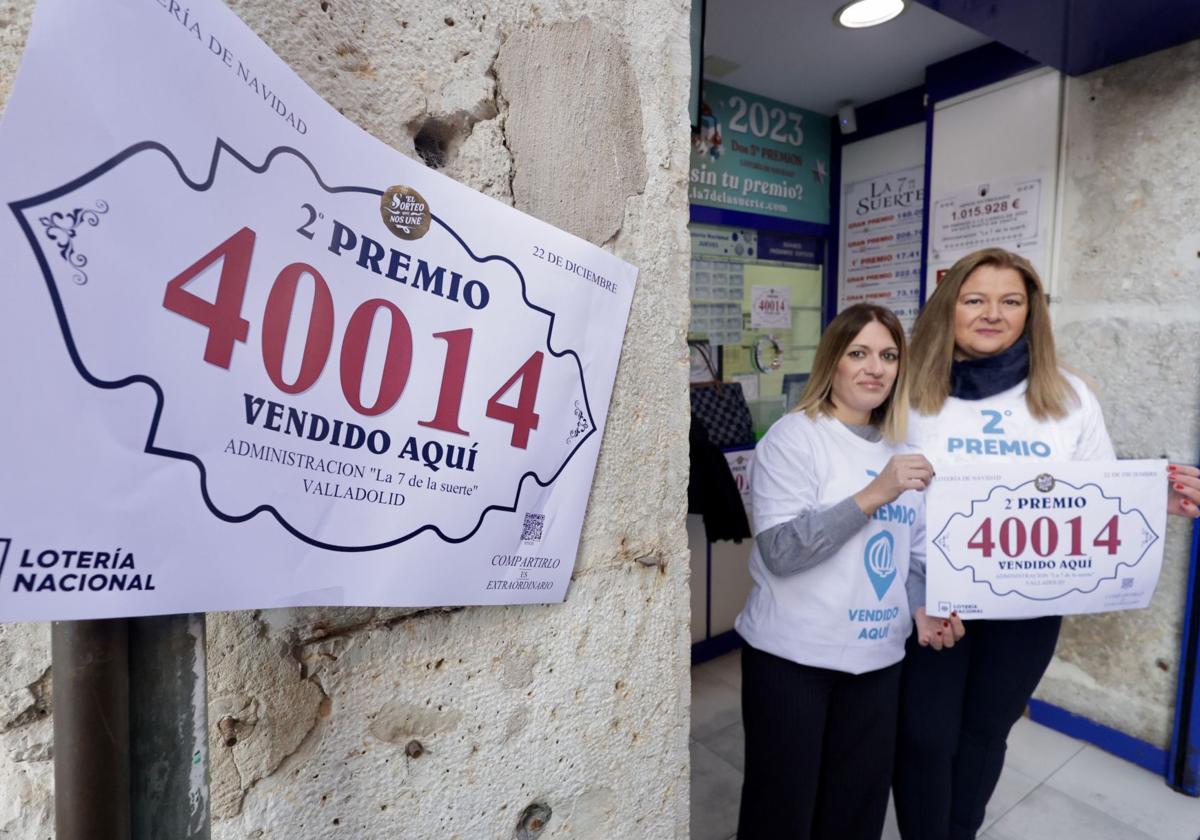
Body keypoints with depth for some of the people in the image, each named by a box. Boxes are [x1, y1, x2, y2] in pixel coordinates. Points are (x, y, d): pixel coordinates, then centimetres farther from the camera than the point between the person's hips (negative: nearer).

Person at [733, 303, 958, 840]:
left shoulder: (900, 448, 10)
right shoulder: (793, 436, -12)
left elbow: (912, 548, 18)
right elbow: (781, 550, -22)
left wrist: (924, 606, 1)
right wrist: (874, 494, -25)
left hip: (878, 656, 6)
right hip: (793, 656, -6)